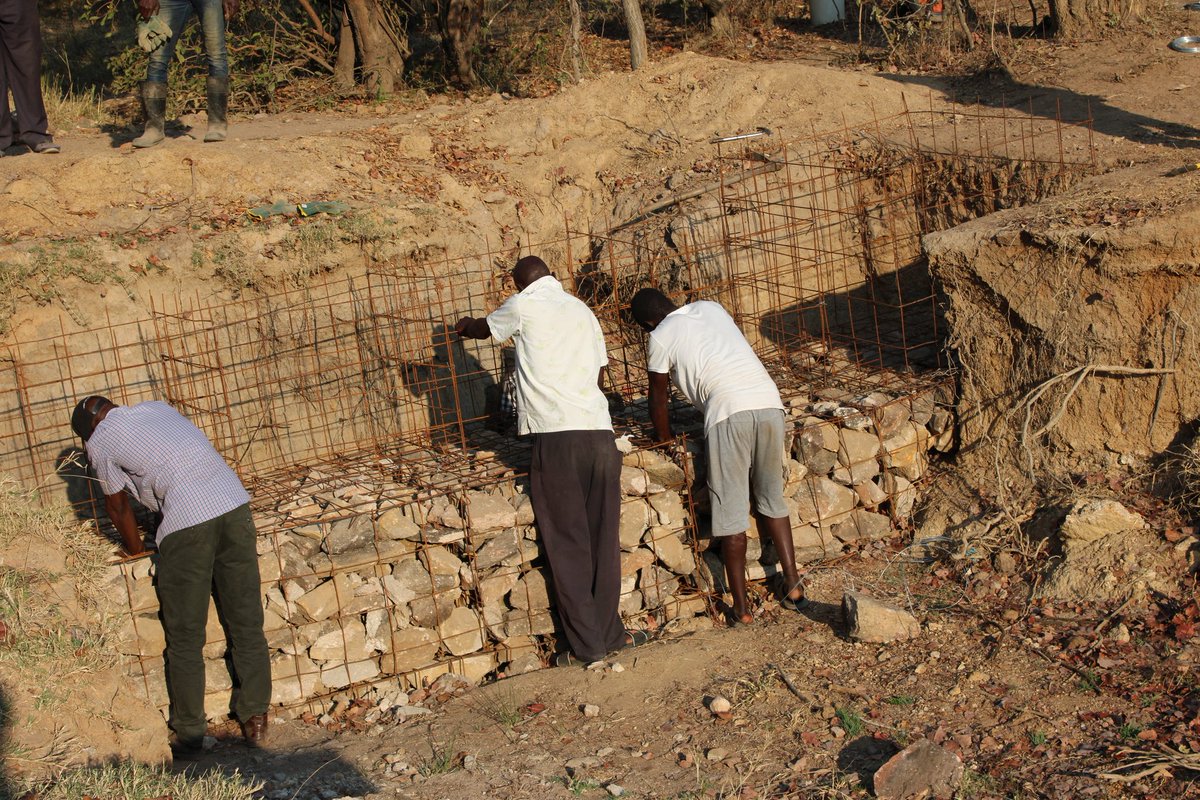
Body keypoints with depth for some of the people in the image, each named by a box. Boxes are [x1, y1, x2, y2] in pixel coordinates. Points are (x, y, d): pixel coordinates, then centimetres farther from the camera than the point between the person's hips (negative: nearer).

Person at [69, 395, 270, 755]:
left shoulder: (99, 442, 10)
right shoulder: (156, 408, 26)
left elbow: (118, 505, 19)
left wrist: (136, 552, 36)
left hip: (186, 522, -6)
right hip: (234, 503, 6)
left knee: (184, 637, 8)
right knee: (247, 623, 12)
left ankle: (188, 733, 17)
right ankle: (256, 719, 22)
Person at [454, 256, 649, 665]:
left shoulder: (524, 305, 5)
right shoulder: (582, 311, 19)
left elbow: (484, 328, 25)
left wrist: (464, 325, 48)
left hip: (557, 437, -4)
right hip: (599, 431, 5)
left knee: (568, 545, 2)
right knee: (603, 541, 11)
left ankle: (587, 645, 5)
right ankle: (611, 634, 16)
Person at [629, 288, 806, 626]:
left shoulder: (660, 338, 10)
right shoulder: (711, 308, 25)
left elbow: (658, 399, 19)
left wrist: (664, 439, 36)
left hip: (729, 411, -5)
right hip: (769, 401, 5)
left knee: (730, 510, 2)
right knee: (772, 499, 20)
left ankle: (741, 607, 4)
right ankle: (793, 583, 17)